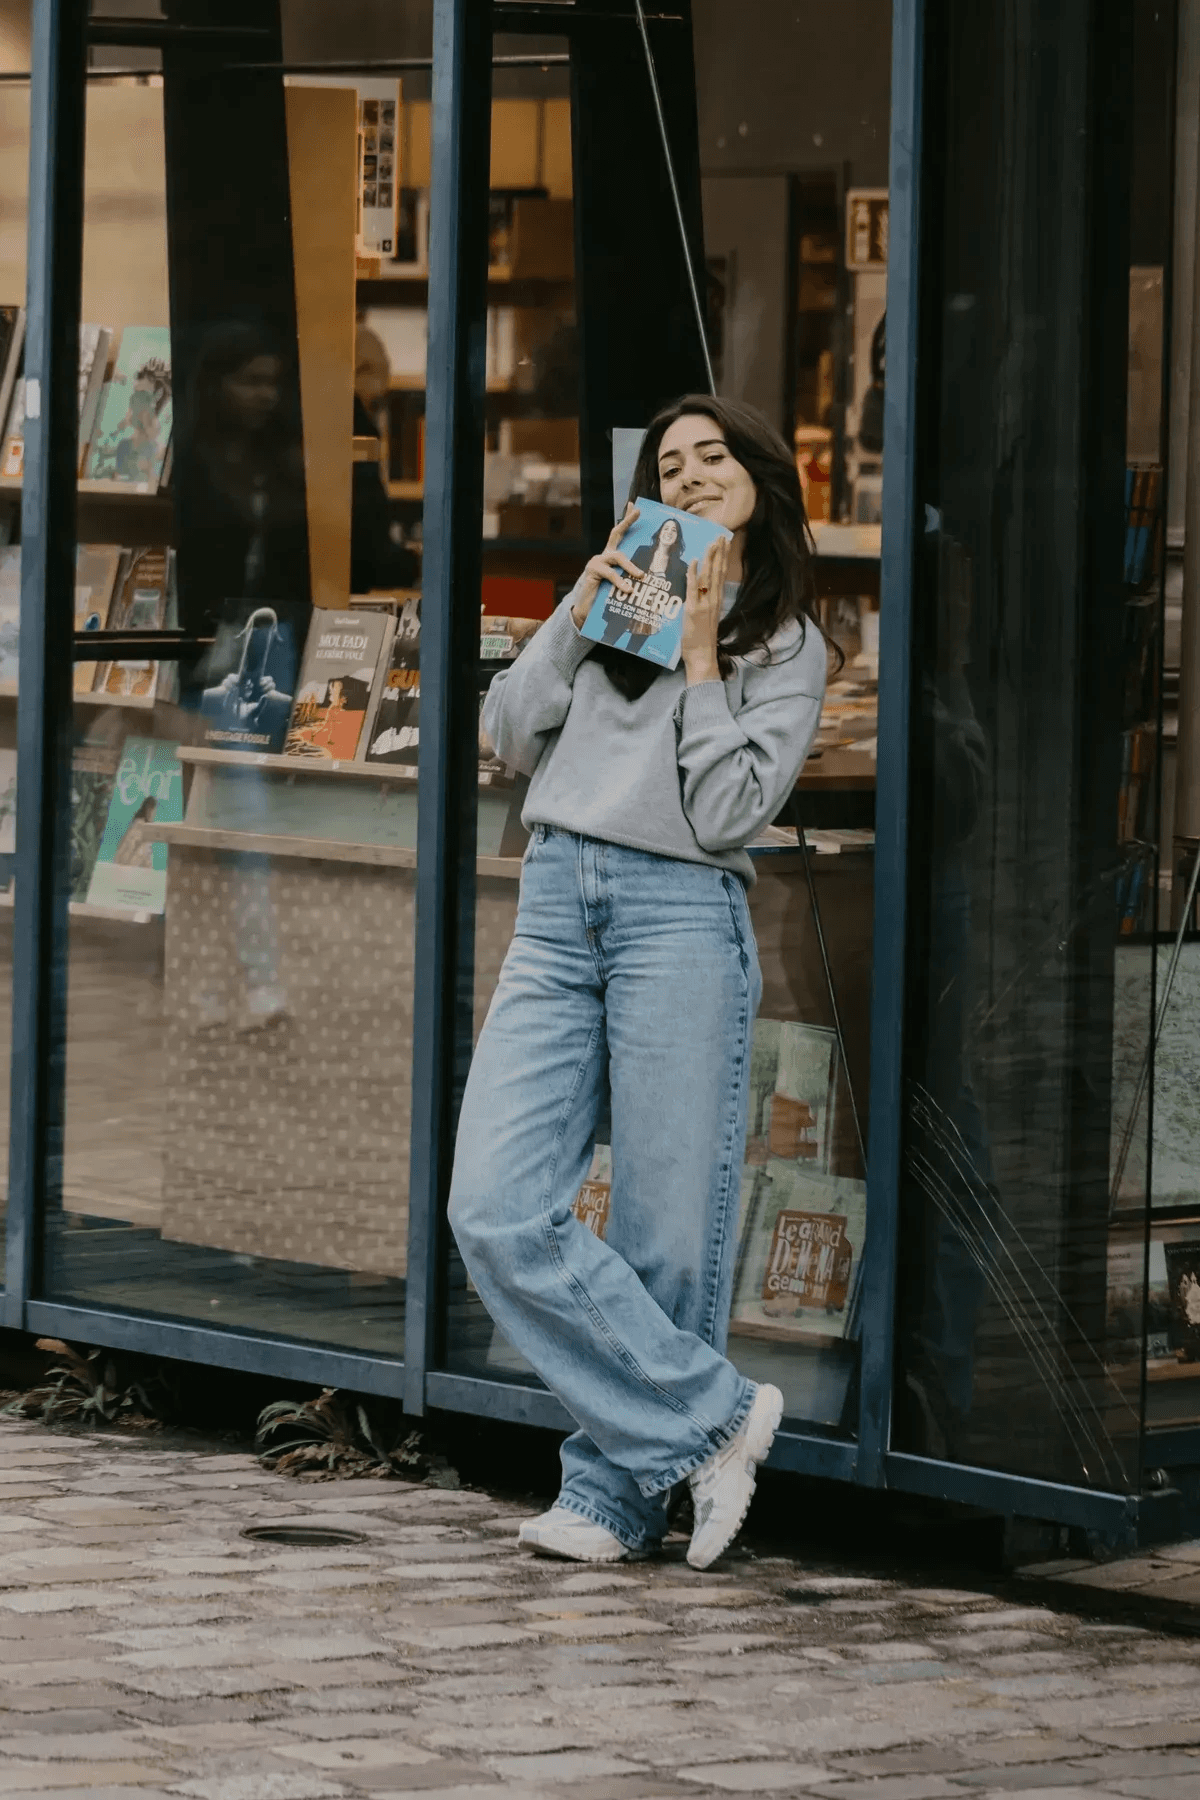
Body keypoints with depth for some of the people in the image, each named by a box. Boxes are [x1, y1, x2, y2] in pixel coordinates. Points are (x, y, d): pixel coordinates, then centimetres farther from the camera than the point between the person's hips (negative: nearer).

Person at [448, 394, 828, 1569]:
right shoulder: (616, 593, 21)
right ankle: (713, 1411, -4)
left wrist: (699, 656, -5)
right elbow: (511, 736, 13)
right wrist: (578, 618, 4)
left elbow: (729, 813, -5)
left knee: (663, 1230, -4)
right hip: (555, 909, 4)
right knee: (497, 1210, -10)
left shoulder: (787, 645, 8)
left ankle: (616, 1493, 7)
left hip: (679, 916, -4)